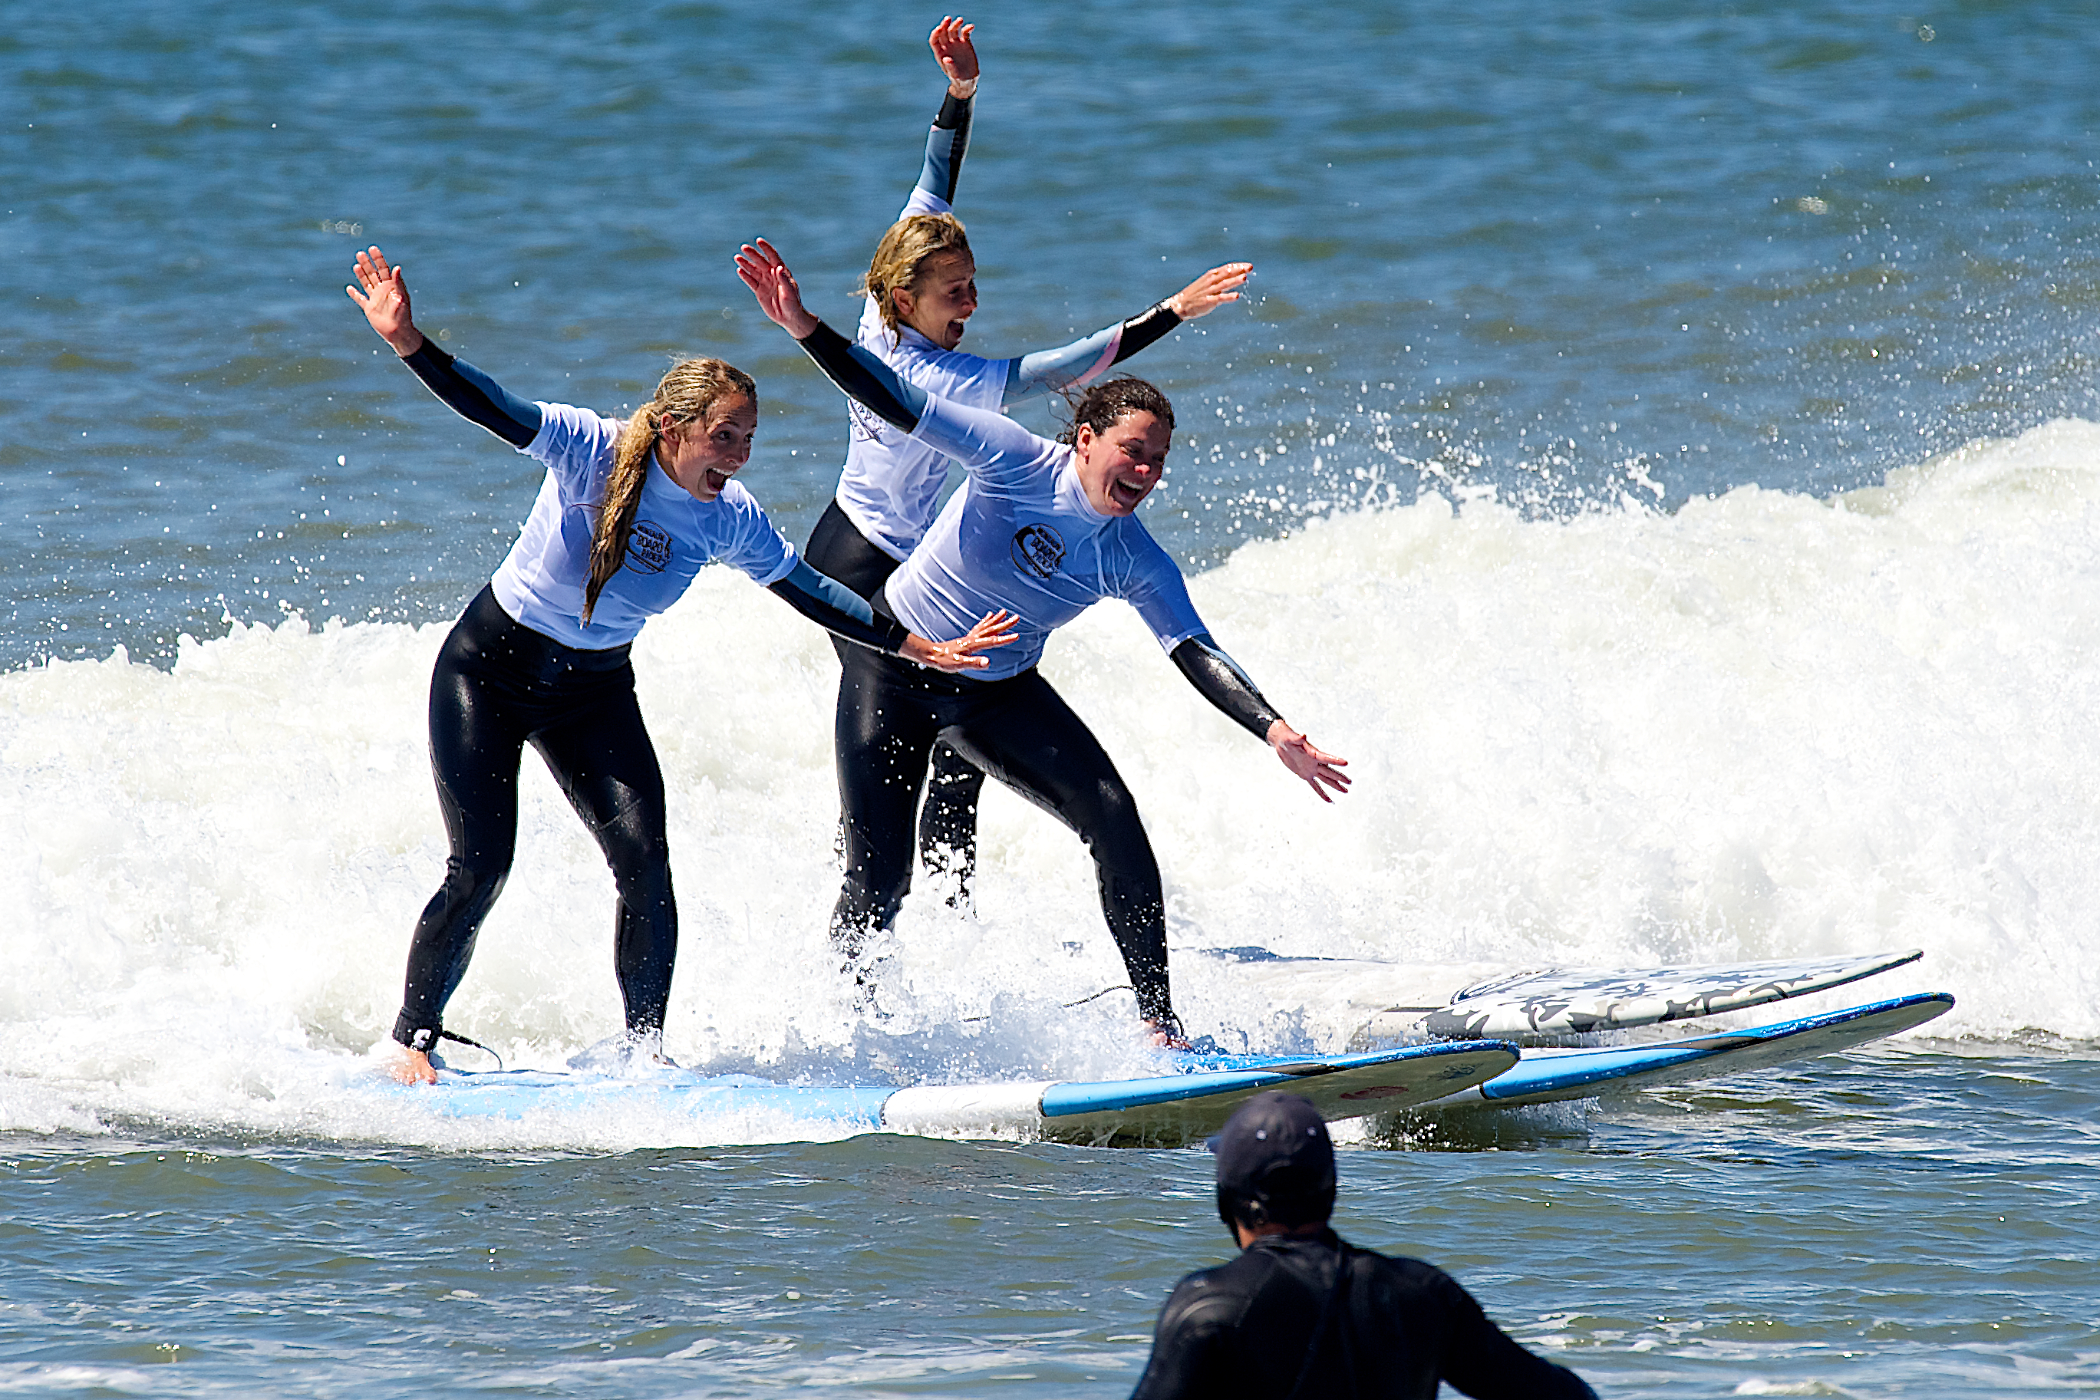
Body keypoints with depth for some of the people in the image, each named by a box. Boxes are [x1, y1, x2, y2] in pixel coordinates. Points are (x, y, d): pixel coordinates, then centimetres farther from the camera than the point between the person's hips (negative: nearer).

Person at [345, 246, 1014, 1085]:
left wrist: (915, 646, -1)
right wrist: (410, 345, -51)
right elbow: (493, 410, -34)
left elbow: (806, 594, 2)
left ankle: (646, 1048, 2)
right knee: (480, 869, -11)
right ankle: (413, 1042, 5)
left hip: (593, 693, 4)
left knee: (645, 864, -12)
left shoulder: (730, 520, -11)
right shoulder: (591, 451, -24)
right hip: (488, 669, -4)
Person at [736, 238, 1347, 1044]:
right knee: (877, 884, -10)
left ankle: (1157, 1020, -8)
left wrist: (1276, 733, -32)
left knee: (1114, 821, -15)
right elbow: (898, 406, -23)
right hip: (894, 668, -3)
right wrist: (805, 329, -34)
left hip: (999, 697, 3)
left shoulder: (1136, 565, -12)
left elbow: (1196, 654, -17)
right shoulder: (1016, 463, -21)